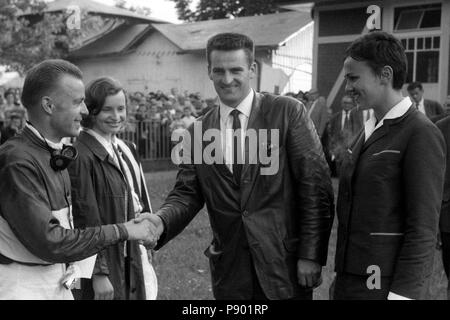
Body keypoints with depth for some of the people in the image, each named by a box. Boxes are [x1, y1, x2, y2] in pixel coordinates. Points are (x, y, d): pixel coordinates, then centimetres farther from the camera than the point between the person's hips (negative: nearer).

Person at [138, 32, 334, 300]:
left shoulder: (288, 112, -6)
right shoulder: (198, 131, 4)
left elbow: (315, 185, -8)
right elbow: (187, 193, 3)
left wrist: (311, 255, -12)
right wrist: (161, 221, -17)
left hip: (285, 265, -2)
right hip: (230, 270, 3)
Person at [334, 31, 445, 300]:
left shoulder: (421, 134, -14)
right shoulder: (369, 131, 10)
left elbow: (423, 228, -16)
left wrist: (402, 292, -17)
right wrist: (341, 275, 13)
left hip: (387, 284, -7)